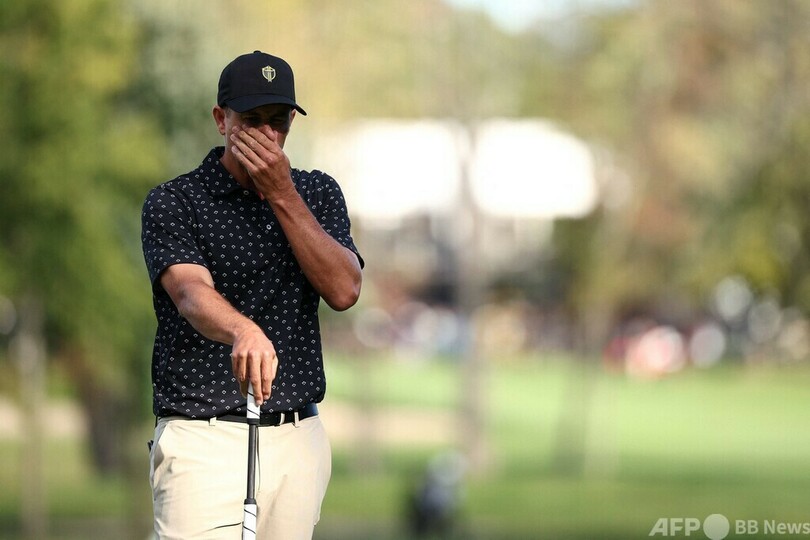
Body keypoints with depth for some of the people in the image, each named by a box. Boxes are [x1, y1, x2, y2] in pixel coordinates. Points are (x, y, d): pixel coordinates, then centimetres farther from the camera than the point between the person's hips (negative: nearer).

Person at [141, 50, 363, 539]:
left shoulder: (318, 194, 12)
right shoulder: (173, 203, -3)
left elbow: (344, 290, -3)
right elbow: (191, 291, -22)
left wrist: (282, 194, -10)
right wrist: (244, 331, -45)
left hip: (300, 441, 4)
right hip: (206, 441, -4)